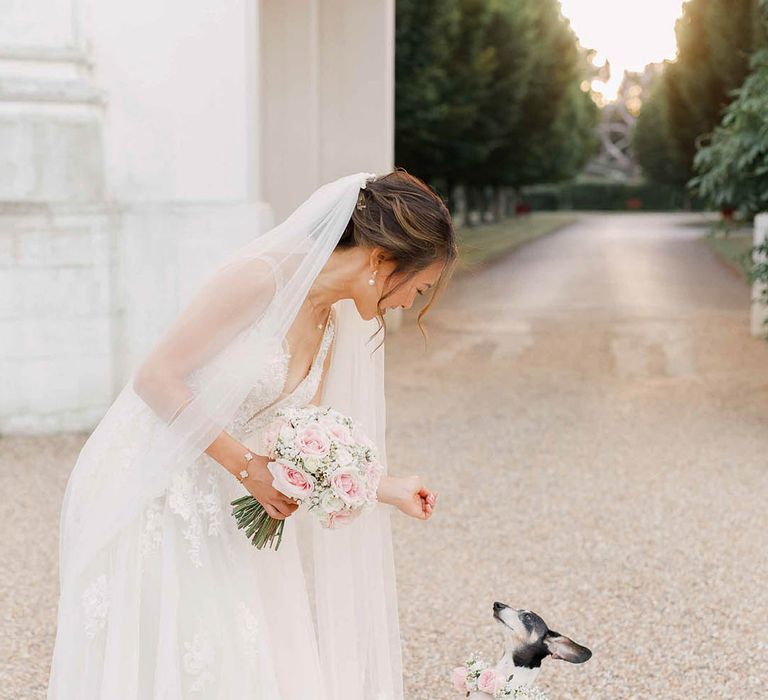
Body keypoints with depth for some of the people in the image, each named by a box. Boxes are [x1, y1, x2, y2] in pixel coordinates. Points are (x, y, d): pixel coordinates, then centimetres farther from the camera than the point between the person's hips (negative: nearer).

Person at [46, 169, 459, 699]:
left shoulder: (333, 323, 4)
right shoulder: (262, 277, -20)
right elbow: (155, 378, -19)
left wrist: (387, 489, 7)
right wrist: (246, 465, -19)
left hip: (213, 503, 8)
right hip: (145, 490, -7)